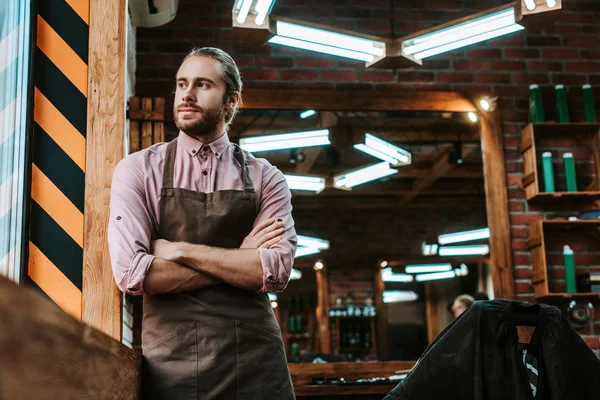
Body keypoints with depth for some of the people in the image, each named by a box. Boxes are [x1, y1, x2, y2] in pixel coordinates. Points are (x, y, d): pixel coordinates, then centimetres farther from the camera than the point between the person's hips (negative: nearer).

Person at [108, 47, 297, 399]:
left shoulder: (266, 179, 3)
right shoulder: (138, 170, 1)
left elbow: (277, 271, -11)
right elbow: (130, 272, -11)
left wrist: (179, 250, -13)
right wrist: (239, 261, -9)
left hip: (253, 361, 1)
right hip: (169, 361, 0)